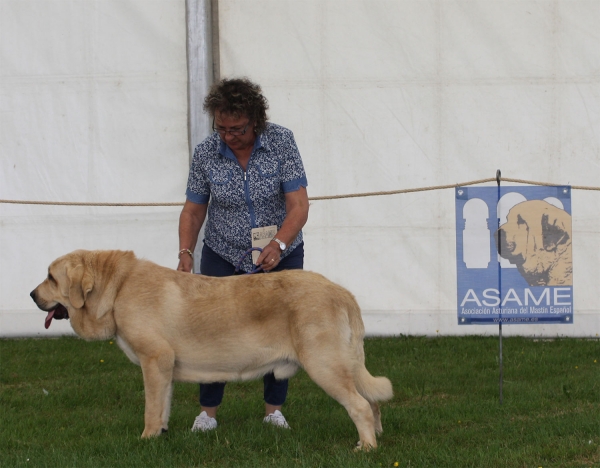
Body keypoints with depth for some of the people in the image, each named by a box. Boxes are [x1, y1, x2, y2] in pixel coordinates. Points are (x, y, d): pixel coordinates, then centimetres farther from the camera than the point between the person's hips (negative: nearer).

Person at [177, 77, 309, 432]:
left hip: (280, 254, -1)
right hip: (224, 255, 1)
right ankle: (208, 410, 5)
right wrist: (186, 252, -17)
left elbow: (299, 205, -19)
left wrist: (279, 244, -34)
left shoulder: (281, 142, -16)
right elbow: (193, 209, -2)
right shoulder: (206, 153, -11)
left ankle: (274, 409, 13)